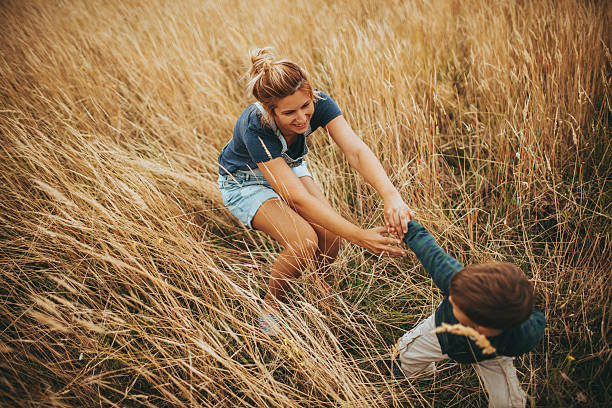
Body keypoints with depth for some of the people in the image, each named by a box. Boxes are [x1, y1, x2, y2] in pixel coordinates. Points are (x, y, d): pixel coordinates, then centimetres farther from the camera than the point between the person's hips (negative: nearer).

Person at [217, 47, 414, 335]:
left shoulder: (318, 104, -28)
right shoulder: (255, 128, -40)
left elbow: (356, 150, -39)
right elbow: (298, 198, -44)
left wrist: (391, 195, -58)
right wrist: (360, 236, -49)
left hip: (290, 167, 4)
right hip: (245, 183, -4)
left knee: (330, 235, -18)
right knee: (304, 241, -27)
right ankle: (269, 309, 1)